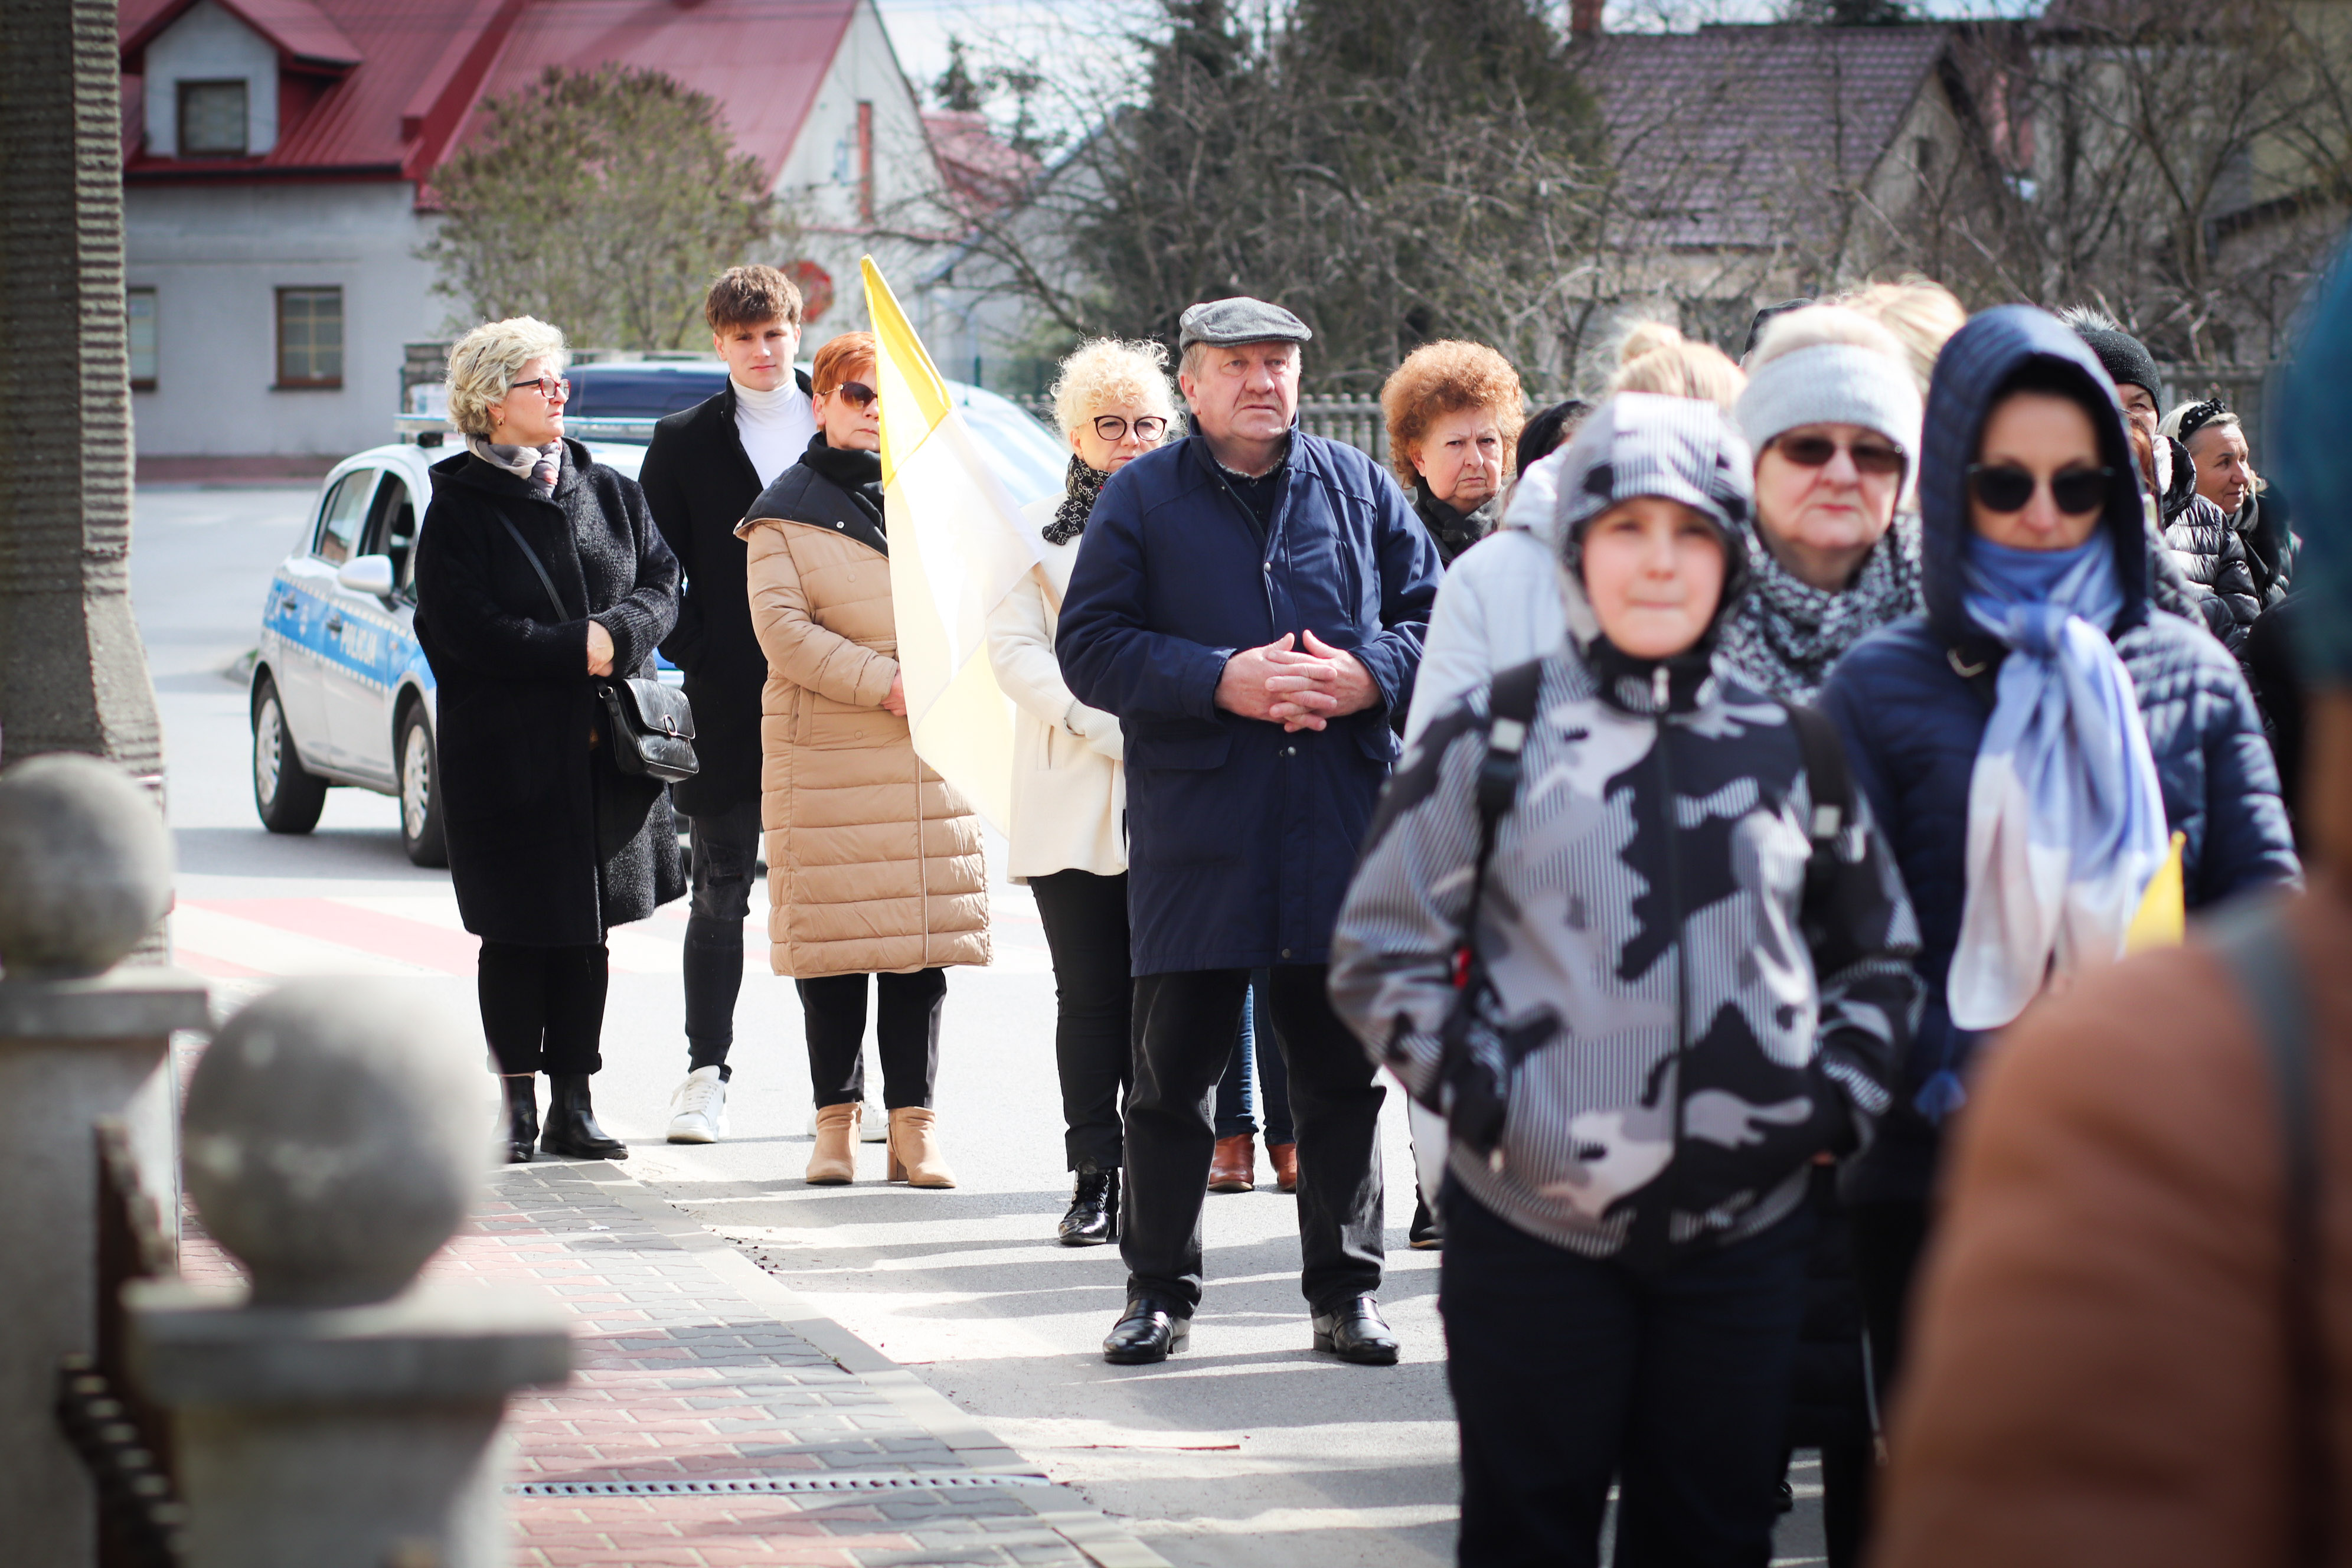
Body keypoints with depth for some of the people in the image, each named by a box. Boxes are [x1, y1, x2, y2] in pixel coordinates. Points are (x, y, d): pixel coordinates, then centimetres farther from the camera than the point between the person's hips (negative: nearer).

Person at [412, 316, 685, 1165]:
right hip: (506, 749, -4)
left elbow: (661, 585, 6)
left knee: (588, 927, 6)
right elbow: (466, 629, -11)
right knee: (518, 928, -1)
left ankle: (574, 1103, 12)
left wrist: (615, 635, -14)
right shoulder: (459, 508, -3)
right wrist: (575, 651, -15)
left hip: (605, 745, 4)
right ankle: (516, 1104, 8)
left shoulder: (610, 493, 12)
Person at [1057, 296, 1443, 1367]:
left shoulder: (1359, 487, 10)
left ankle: (1346, 1289, 16)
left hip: (1344, 822, 2)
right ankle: (1159, 1289, 13)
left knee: (1343, 1068, 6)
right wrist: (1222, 682, -16)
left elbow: (1436, 614, 10)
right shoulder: (1141, 497, 4)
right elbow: (1091, 647, -4)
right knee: (1173, 1067, 2)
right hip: (1195, 826, -2)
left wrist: (1370, 674, -10)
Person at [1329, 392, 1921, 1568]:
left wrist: (1840, 1098, 5)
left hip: (1743, 1227, 2)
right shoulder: (1491, 735, 0)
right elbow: (1380, 950, 3)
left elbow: (1881, 954, 19)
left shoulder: (1788, 747, 8)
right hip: (1533, 1224, -2)